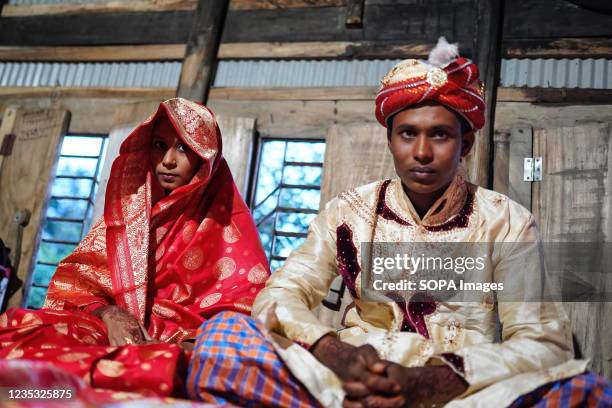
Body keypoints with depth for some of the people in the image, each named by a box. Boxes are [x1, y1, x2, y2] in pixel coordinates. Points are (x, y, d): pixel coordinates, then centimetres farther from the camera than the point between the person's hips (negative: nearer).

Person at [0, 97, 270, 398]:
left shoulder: (226, 218, 4)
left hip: (189, 342, -2)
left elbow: (246, 303, -3)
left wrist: (187, 344, -20)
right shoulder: (130, 207, 14)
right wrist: (108, 313, -14)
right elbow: (78, 274, 8)